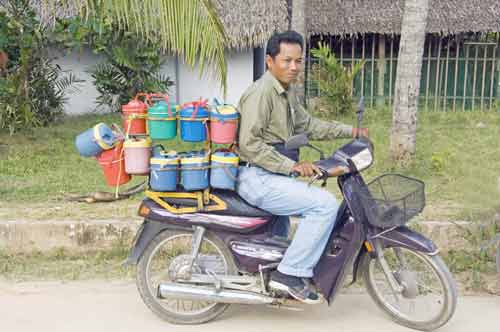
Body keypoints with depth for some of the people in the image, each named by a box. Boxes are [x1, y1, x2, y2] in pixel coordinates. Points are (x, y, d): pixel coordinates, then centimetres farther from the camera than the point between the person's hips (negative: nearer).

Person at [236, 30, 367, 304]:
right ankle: (290, 273, -13)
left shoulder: (286, 92, 13)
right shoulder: (261, 91, -17)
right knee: (325, 204, -20)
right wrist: (291, 166, -27)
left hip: (272, 175, 11)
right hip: (257, 177, -11)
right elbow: (249, 144, -25)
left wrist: (351, 131, 15)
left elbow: (307, 125, 22)